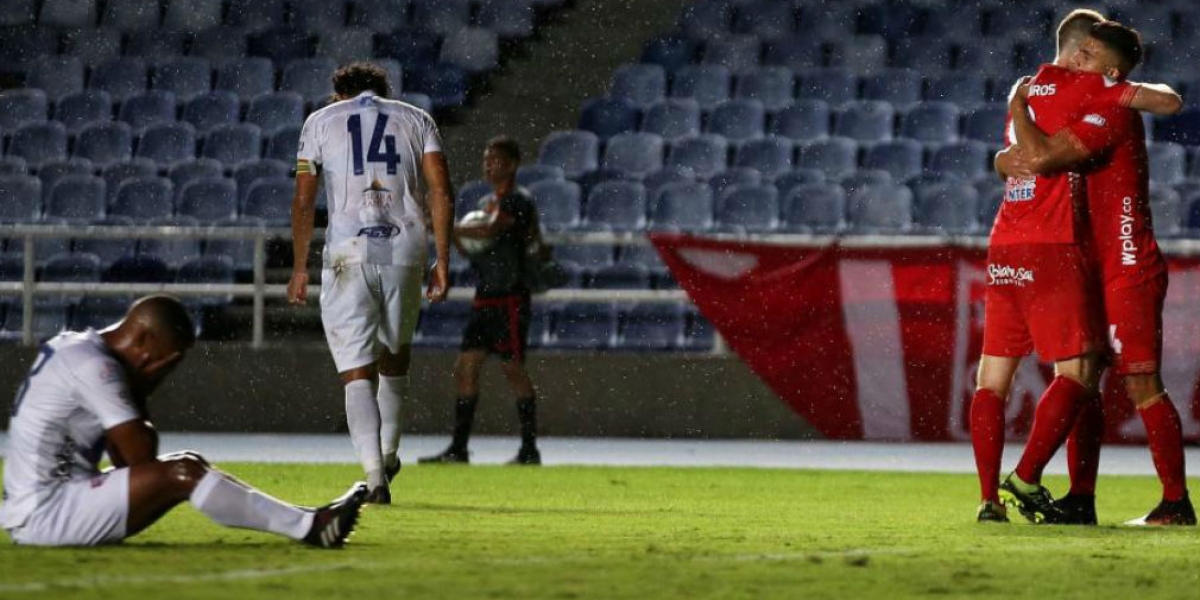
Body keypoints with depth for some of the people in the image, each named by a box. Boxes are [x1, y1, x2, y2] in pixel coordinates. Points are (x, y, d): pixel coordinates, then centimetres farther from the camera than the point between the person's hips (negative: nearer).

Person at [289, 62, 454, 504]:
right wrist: (442, 260, 4)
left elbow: (304, 200, 7)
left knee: (357, 373, -4)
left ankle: (374, 474, -19)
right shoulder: (416, 120, 16)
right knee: (395, 358, 24)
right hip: (405, 249, 2)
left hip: (348, 252, -2)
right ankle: (388, 456, 34)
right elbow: (440, 192, 4)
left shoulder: (321, 122, 13)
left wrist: (299, 266, 13)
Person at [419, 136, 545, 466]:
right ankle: (458, 448, 5)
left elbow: (490, 231, -26)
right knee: (465, 368, 3)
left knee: (513, 370, -7)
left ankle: (530, 449, -2)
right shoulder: (486, 202, 18)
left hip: (510, 300, -9)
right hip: (484, 299, 9)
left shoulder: (518, 201, -9)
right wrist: (454, 236, 2)